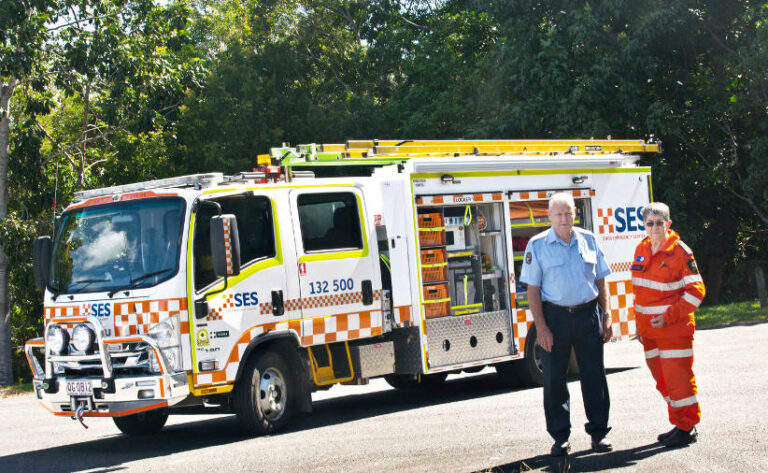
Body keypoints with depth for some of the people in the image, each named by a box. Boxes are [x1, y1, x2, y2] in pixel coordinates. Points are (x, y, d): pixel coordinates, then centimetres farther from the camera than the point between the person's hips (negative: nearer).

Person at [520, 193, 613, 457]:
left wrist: (606, 317, 6)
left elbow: (600, 281, 12)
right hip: (555, 316, -2)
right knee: (554, 379, 3)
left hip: (588, 314, 2)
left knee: (594, 375, 4)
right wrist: (541, 327, -10)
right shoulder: (537, 245, -1)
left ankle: (598, 432, 15)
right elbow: (533, 289, -4)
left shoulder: (588, 240, 8)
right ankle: (560, 437, 13)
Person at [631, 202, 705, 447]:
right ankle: (679, 423, 25)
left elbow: (696, 291, -12)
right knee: (662, 379, 13)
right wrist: (639, 322, 16)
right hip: (648, 330, 7)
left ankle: (687, 428, 7)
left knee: (678, 377, -3)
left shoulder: (680, 252, -11)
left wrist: (668, 317, -17)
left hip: (674, 329, -7)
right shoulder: (641, 250, 9)